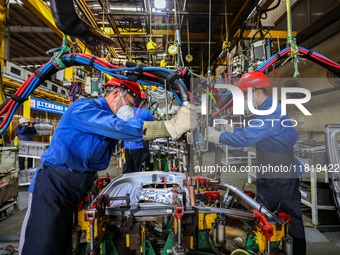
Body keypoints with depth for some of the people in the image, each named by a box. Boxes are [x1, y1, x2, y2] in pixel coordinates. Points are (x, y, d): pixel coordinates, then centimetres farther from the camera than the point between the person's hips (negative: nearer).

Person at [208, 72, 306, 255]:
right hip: (267, 177, 10)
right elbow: (250, 134, 10)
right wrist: (229, 127, -2)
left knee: (292, 220, 9)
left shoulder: (272, 113, -23)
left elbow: (246, 138, -29)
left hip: (284, 178, -9)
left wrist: (215, 136, -22)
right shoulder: (265, 112, 11)